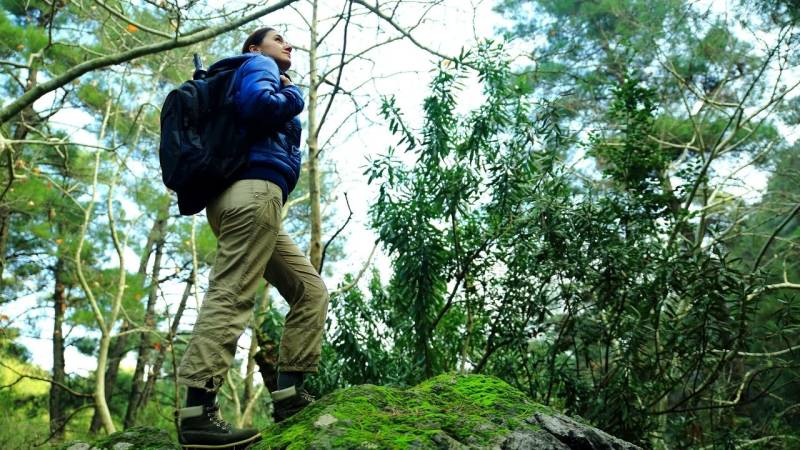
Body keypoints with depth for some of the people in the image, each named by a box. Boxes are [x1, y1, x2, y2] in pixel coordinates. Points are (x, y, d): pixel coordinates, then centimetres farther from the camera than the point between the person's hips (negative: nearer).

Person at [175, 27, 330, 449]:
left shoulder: (274, 82, 36)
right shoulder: (257, 65, 11)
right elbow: (257, 104, -12)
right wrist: (294, 96, 7)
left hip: (247, 198, 10)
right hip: (253, 189, -10)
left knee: (311, 289, 6)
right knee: (231, 293, -20)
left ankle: (290, 392, -3)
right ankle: (196, 412, -27)